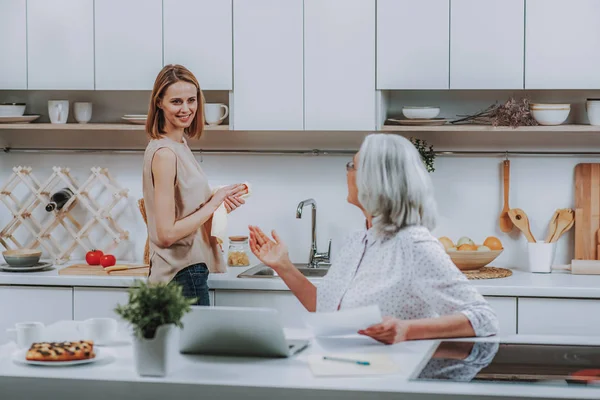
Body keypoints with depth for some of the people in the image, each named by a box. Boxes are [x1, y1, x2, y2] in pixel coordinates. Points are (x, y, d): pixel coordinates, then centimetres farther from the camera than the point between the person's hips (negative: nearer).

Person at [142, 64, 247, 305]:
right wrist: (213, 204, -14)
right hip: (182, 276, -9)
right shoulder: (164, 153, -18)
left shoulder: (179, 146, 10)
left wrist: (220, 199, 0)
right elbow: (167, 233, -21)